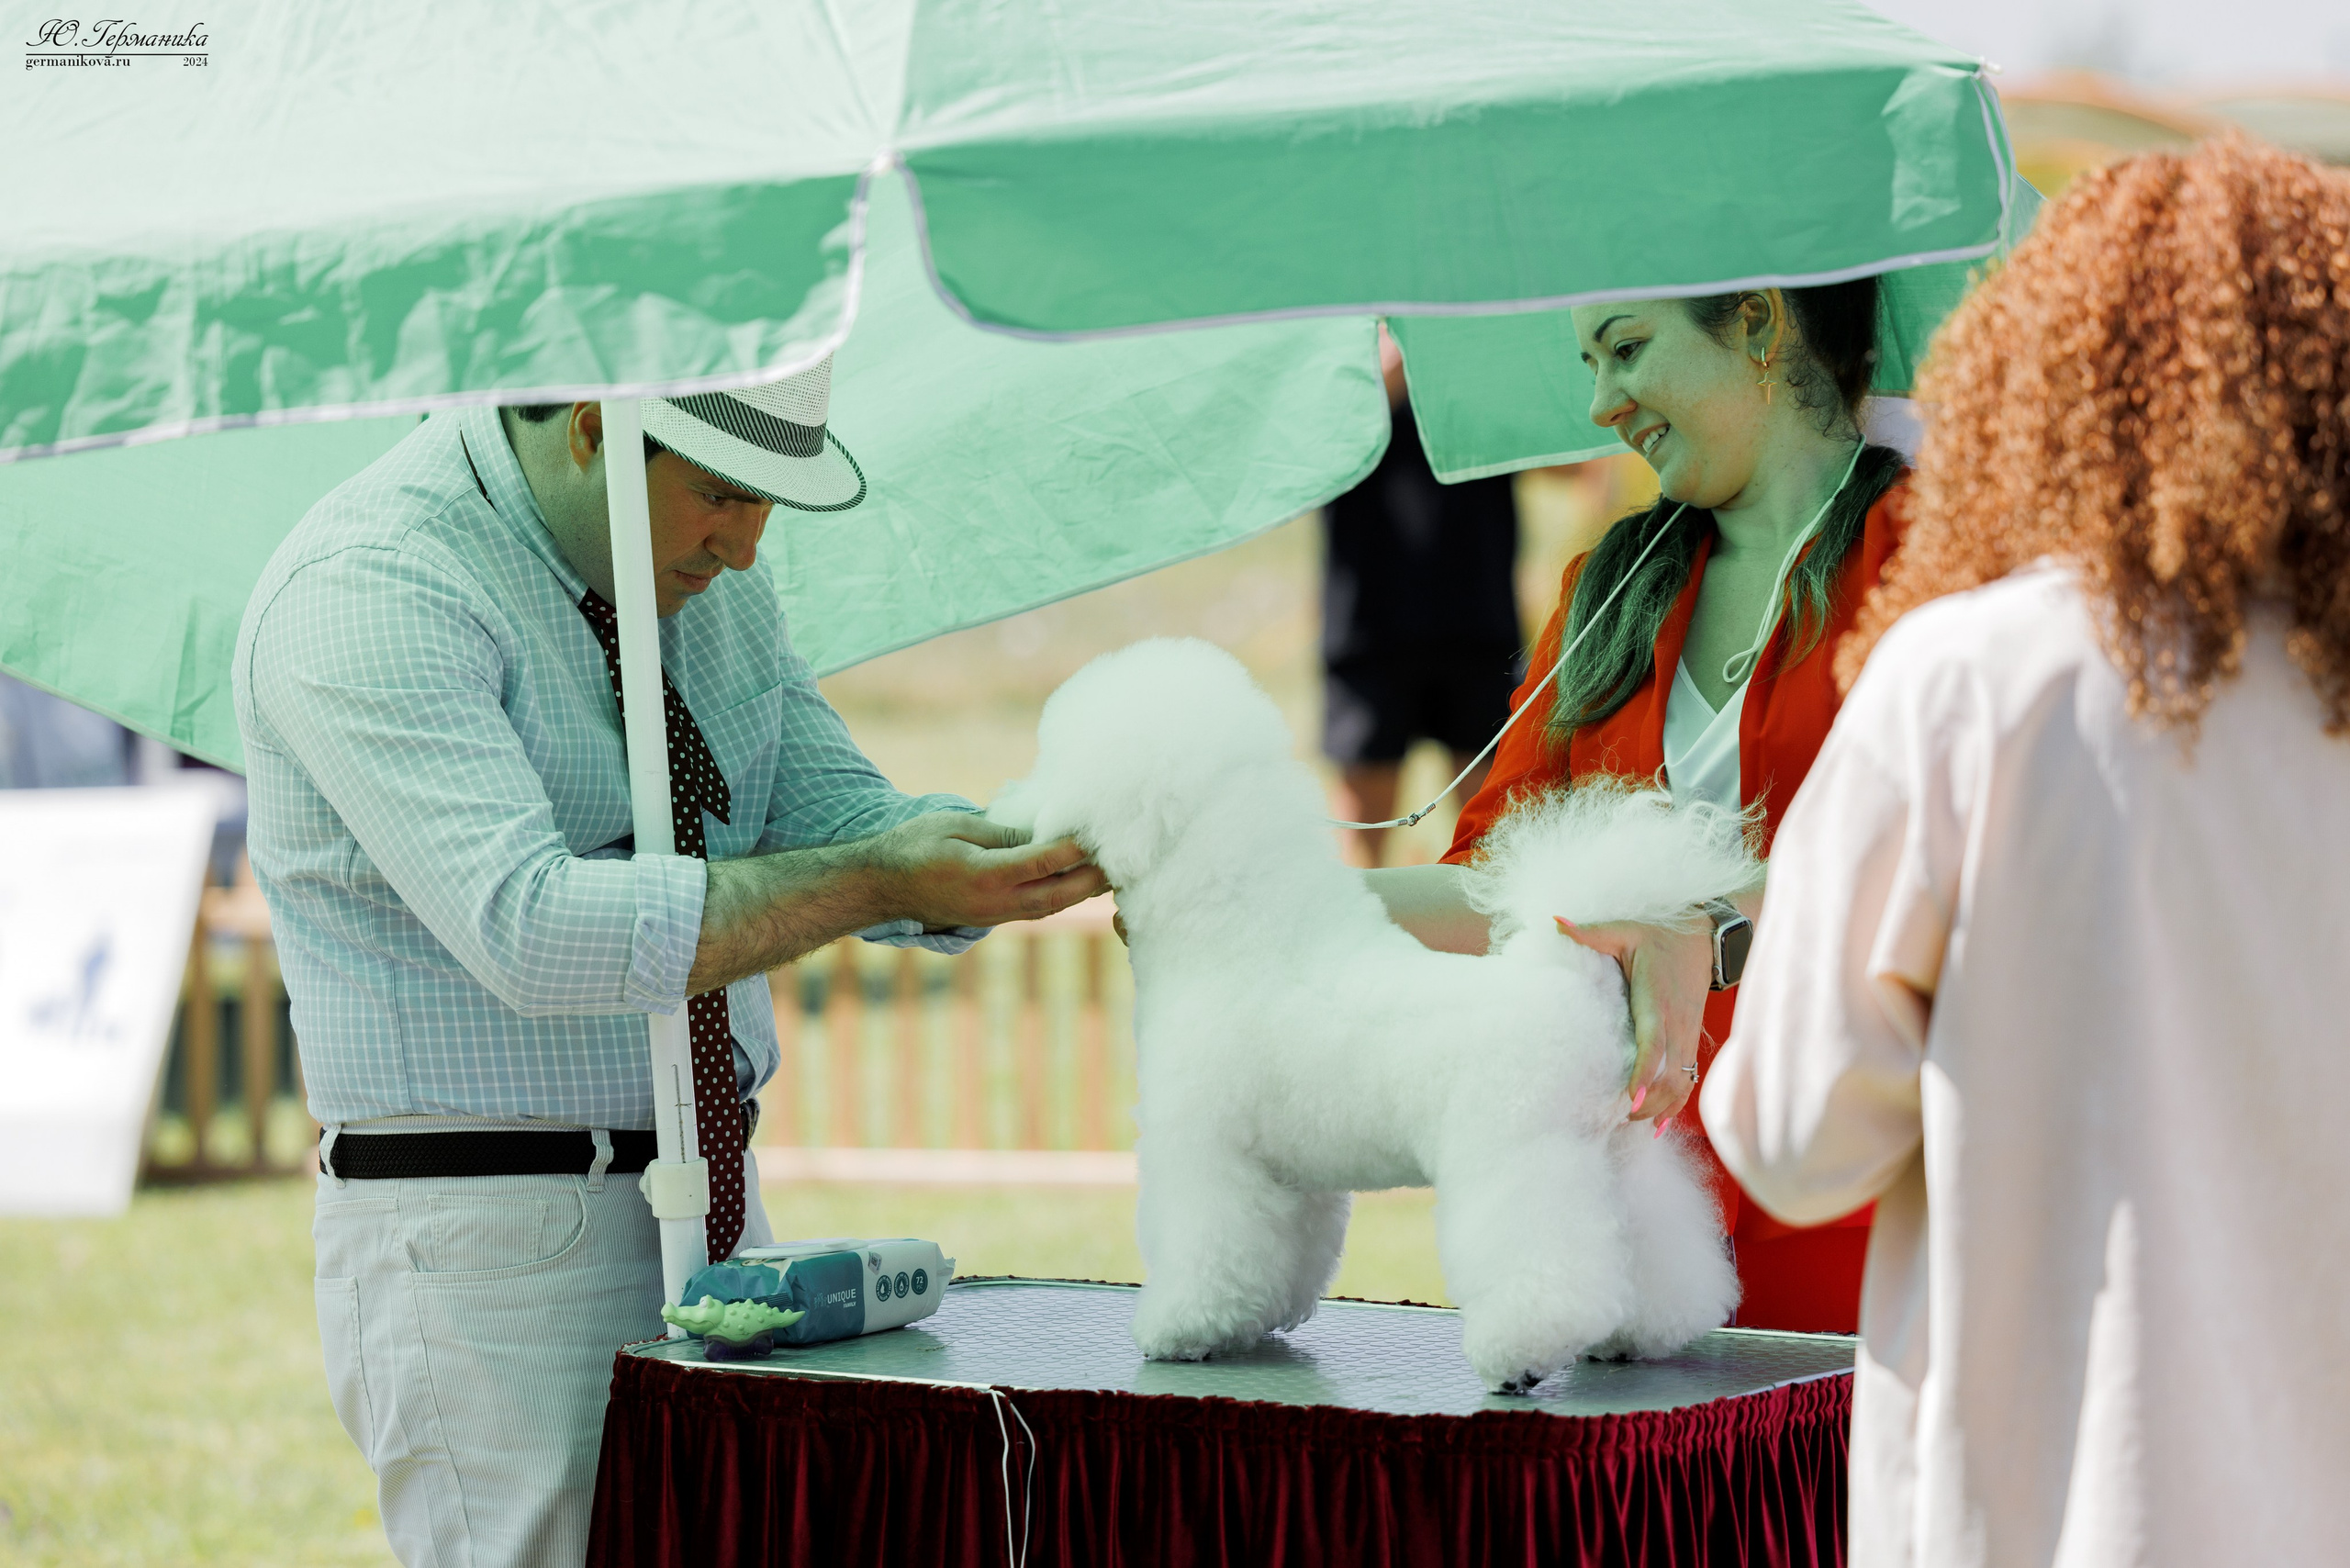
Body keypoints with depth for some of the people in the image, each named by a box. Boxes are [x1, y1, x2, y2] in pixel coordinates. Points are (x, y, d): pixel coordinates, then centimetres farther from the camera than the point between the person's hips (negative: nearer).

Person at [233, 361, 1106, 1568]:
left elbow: (831, 823, 7)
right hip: (491, 1241, -8)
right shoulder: (371, 589, -18)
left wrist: (1028, 852, -14)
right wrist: (880, 882, -29)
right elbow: (530, 932, -29)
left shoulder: (706, 569, 8)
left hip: (717, 1227, 8)